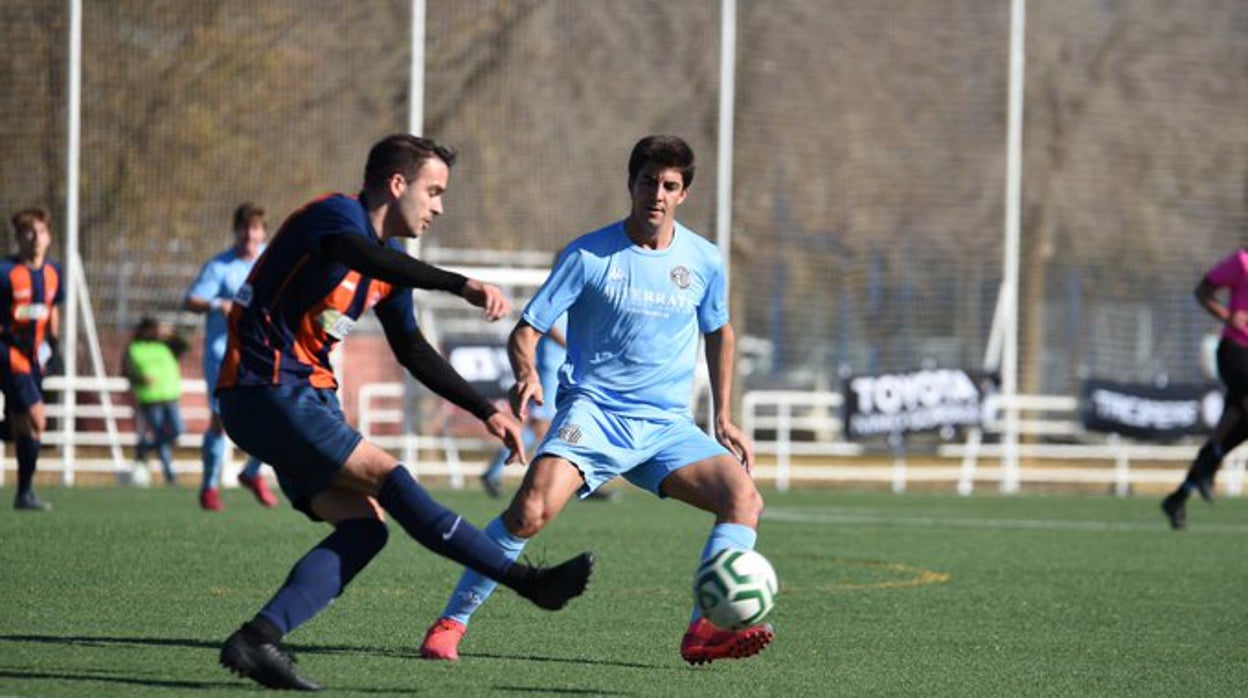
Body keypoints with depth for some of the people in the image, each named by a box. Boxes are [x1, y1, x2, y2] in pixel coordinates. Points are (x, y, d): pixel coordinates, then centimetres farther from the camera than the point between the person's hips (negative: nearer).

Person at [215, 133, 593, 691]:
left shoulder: (388, 256, 16)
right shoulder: (336, 216, -12)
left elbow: (414, 352, 27)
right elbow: (368, 257, -36)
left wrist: (486, 410, 21)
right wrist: (461, 286, -48)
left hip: (305, 395, 10)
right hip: (265, 388, -10)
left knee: (363, 527, -6)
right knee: (387, 478, -16)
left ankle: (257, 639, -13)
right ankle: (528, 582, -18)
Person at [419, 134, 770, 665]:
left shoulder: (704, 261, 6)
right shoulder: (589, 256, -4)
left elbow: (718, 333, 24)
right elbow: (526, 330, -3)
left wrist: (723, 418, 20)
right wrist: (527, 373, -26)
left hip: (667, 426, 4)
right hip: (593, 412, -4)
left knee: (744, 498, -17)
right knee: (531, 510, -27)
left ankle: (704, 631, -20)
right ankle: (450, 625, -14)